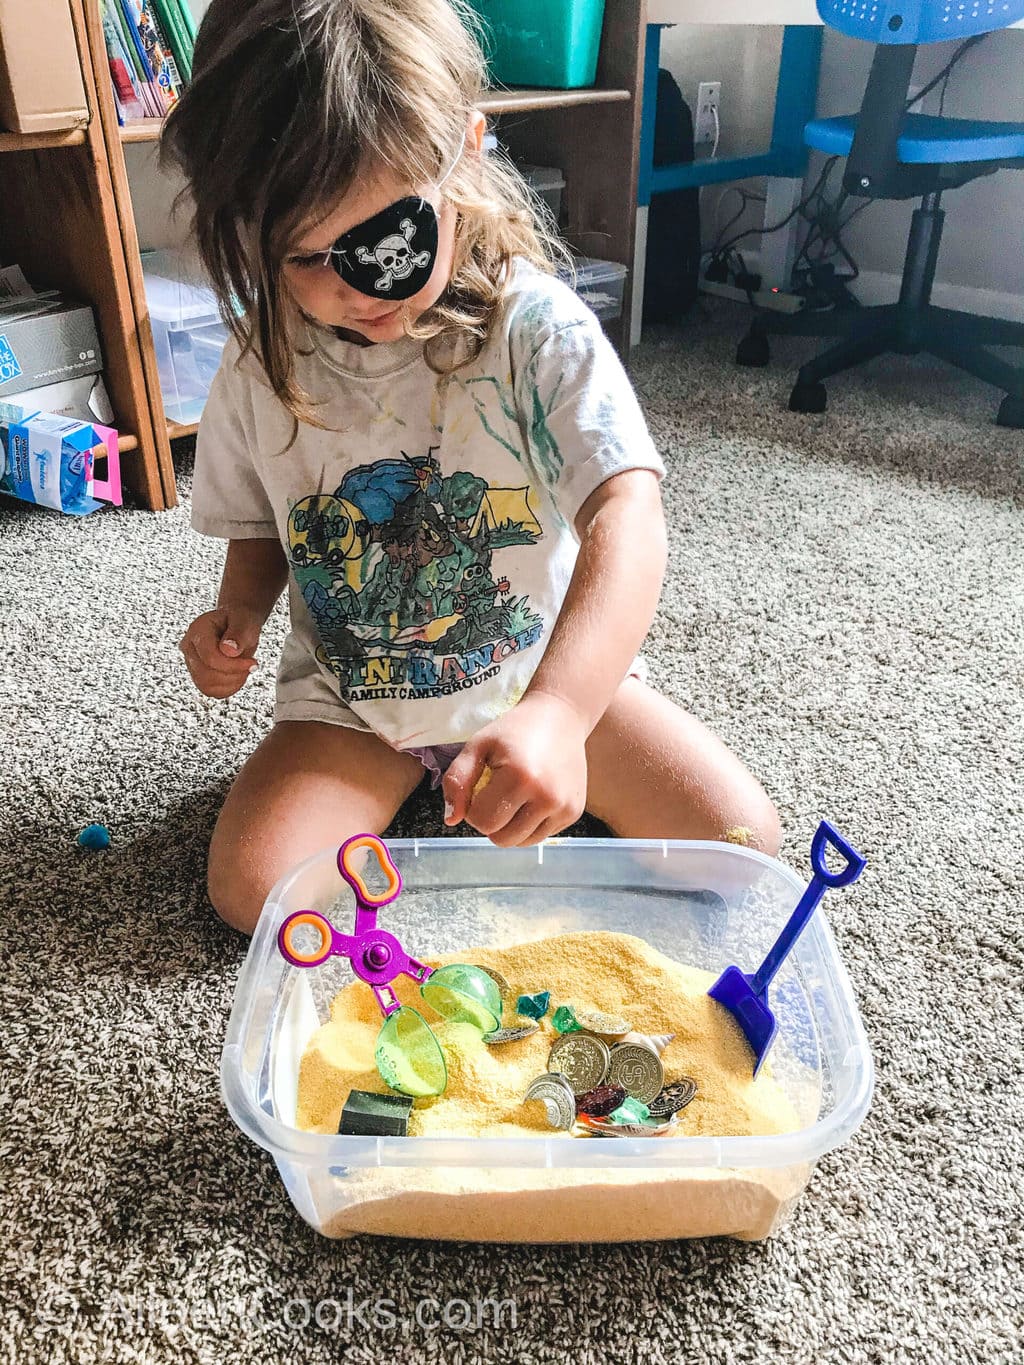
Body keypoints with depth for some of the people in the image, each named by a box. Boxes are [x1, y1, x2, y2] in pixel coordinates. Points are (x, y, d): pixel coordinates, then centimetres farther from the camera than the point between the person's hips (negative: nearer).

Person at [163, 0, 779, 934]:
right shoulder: (263, 368, -8)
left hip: (551, 676, -1)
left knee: (738, 838, -11)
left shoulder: (538, 329, -21)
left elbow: (626, 522, -35)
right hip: (353, 699, 2)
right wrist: (239, 612, -13)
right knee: (253, 889, -18)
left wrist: (555, 714, -50)